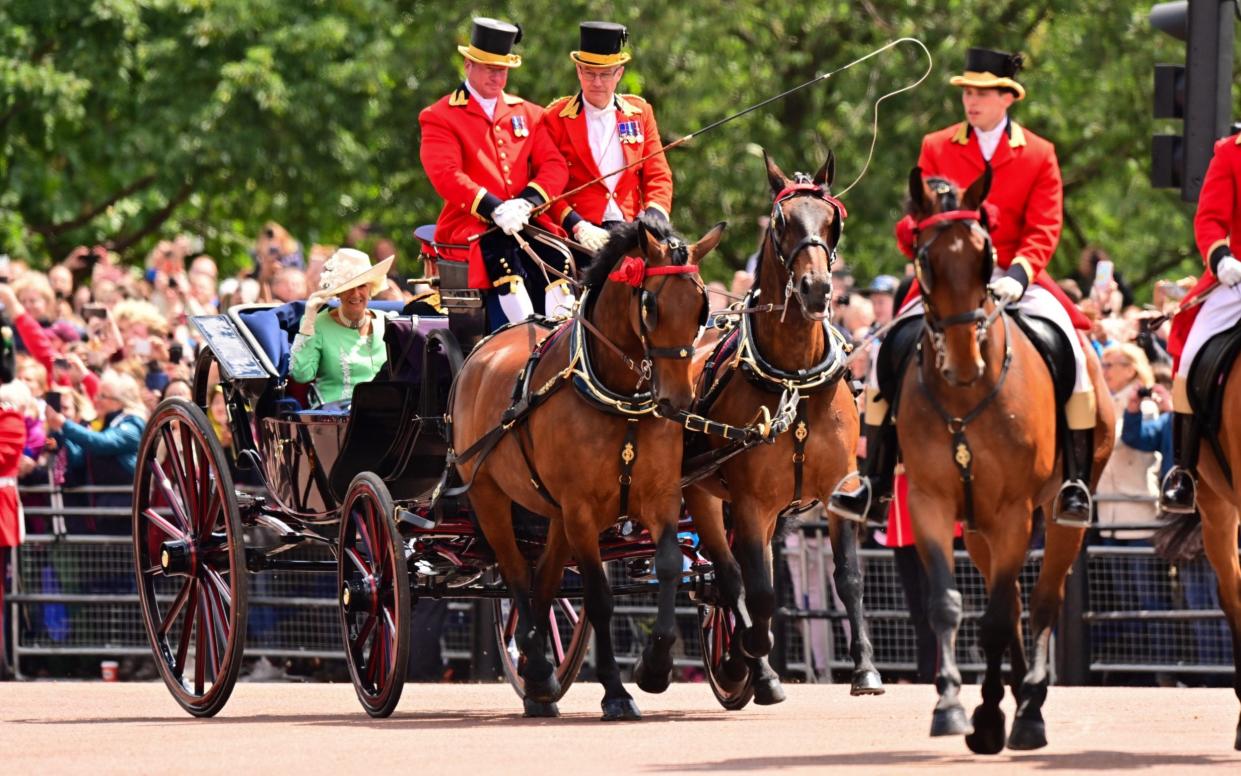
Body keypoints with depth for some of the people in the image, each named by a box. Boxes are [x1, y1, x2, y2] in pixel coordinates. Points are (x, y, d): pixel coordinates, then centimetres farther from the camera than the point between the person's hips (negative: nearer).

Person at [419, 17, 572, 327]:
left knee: (557, 256, -25)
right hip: (469, 226, -4)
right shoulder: (440, 117, 3)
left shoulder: (527, 114, 18)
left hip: (523, 221, 4)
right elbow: (445, 175, -11)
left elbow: (555, 166, 9)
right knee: (505, 255, -34)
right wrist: (494, 209, -24)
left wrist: (527, 201, -12)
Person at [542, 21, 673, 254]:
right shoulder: (556, 118, 5)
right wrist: (577, 226, -14)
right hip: (581, 234, -3)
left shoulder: (640, 113, 15)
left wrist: (652, 221, -6)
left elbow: (658, 177, 13)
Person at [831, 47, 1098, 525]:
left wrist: (1017, 275, -21)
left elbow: (1044, 229, -3)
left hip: (1015, 279, -1)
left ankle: (1077, 482, -16)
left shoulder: (1039, 155, 4)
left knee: (1069, 347, -24)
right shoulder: (936, 148, 8)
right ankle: (875, 485, -8)